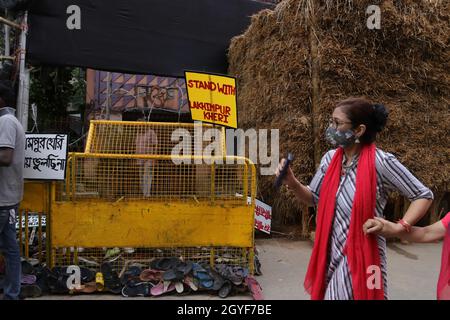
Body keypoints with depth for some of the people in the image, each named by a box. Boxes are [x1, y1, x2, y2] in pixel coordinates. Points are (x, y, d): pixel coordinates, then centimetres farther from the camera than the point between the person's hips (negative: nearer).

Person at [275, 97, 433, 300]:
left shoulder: (381, 162, -16)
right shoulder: (330, 159, 1)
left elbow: (424, 195, -7)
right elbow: (314, 198, 10)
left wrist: (399, 227, -18)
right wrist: (292, 183, -7)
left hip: (361, 256, -6)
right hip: (332, 253, 6)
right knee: (327, 295, 19)